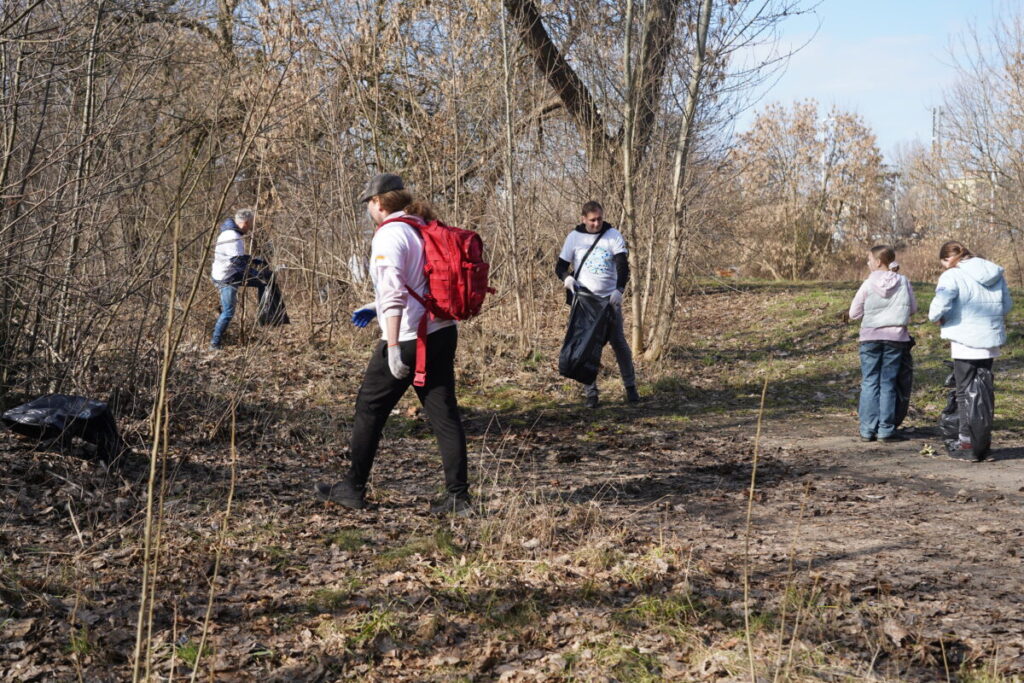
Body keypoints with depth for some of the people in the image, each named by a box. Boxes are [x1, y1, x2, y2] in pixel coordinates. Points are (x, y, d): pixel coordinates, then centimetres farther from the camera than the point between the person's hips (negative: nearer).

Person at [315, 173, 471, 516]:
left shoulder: (389, 235, -12)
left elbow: (394, 292, -24)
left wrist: (393, 346, -27)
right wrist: (375, 308, 30)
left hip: (408, 338, -8)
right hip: (443, 332, 8)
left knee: (370, 409, 8)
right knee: (444, 413, 7)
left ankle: (353, 489, 19)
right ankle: (458, 496, 6)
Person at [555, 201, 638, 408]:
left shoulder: (613, 236, -1)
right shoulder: (574, 237, 2)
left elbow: (623, 265, -9)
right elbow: (560, 266, 6)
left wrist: (619, 289, -26)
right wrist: (566, 277, -18)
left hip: (609, 298, -1)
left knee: (618, 341, 0)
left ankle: (630, 386, 13)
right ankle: (590, 391, 8)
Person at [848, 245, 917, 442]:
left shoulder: (868, 284, -7)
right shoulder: (903, 282, -2)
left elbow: (854, 314, -2)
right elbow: (913, 309, 7)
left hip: (871, 337, -1)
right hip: (895, 337, 1)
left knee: (869, 383, 5)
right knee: (888, 384, 7)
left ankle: (867, 430, 4)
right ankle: (886, 430, 5)